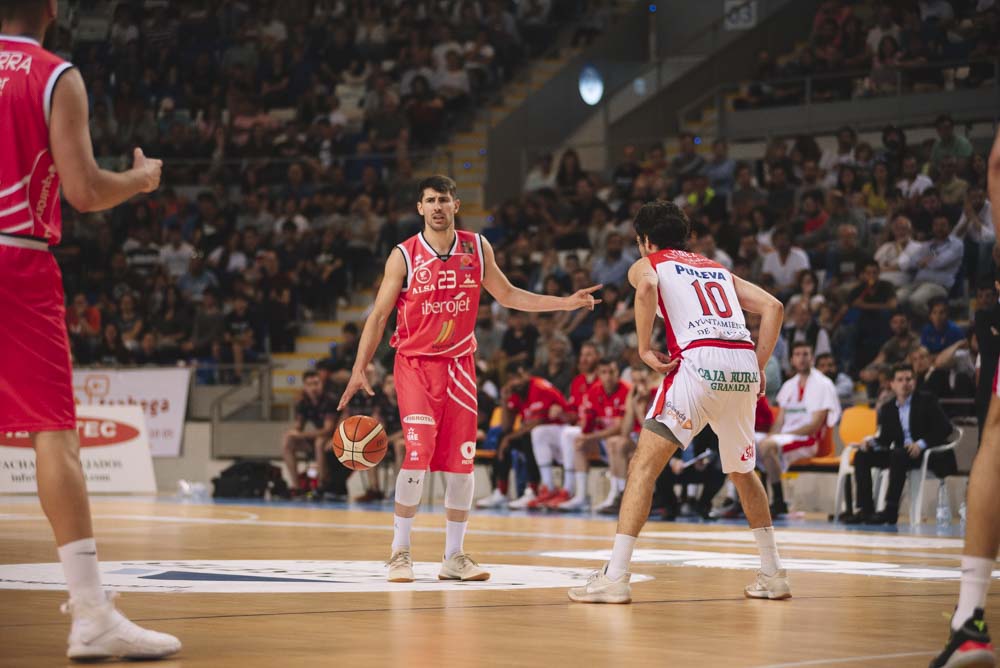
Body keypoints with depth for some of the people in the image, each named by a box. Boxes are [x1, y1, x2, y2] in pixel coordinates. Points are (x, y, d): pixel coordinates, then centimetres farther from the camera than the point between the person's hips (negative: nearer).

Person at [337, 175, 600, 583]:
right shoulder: (404, 256, -7)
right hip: (415, 364, -4)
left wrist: (565, 303, 7)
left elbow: (507, 295, 14)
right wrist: (359, 369, -13)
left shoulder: (477, 248, 3)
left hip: (459, 364, 4)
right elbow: (379, 314, -5)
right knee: (419, 452, -17)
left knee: (462, 460, 1)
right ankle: (400, 551, -4)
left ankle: (454, 556, 11)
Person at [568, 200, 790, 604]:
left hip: (699, 360, -5)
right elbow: (773, 307, 19)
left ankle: (615, 578, -12)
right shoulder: (719, 270, 32)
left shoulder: (646, 264, 18)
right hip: (744, 363, 5)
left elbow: (647, 287, -8)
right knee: (742, 471, 25)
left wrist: (644, 349, -2)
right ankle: (773, 575, 25)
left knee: (644, 464, -3)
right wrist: (758, 368, 17)